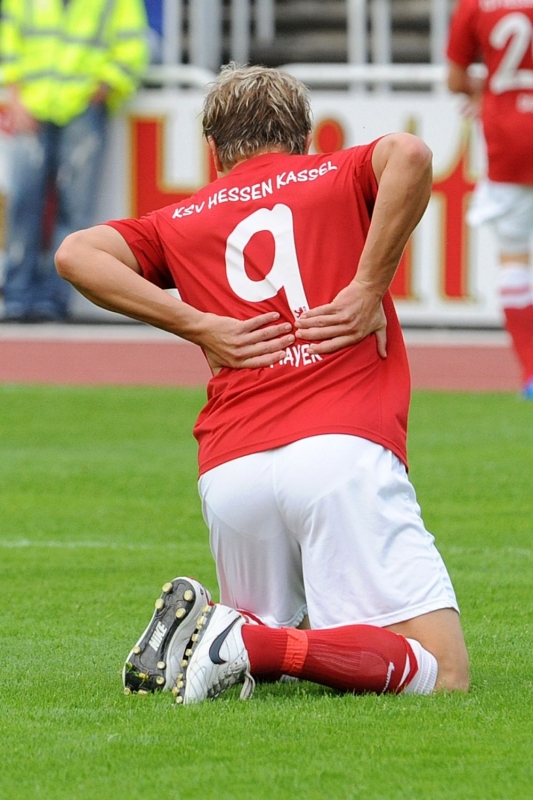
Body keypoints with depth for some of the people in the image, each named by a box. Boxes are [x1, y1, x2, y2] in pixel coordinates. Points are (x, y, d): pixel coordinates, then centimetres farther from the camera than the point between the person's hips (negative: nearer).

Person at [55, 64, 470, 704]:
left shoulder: (182, 221, 23)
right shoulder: (342, 177, 17)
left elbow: (75, 254, 8)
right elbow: (409, 152, -6)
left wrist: (197, 326, 7)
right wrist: (368, 287, -1)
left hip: (229, 473, 4)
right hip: (344, 452, -4)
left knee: (267, 650, 25)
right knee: (441, 674, -8)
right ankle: (250, 643, -24)